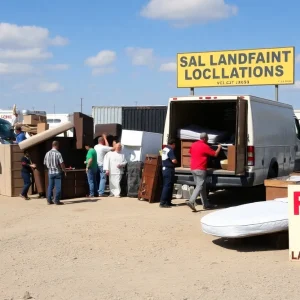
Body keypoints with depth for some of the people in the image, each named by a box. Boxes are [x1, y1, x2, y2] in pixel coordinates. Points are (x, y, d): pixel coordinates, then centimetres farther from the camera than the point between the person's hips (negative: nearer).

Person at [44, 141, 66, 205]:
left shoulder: (47, 153, 4)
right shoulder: (58, 153, -12)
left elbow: (45, 163, 9)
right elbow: (62, 163, -15)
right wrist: (64, 171, -2)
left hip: (50, 172, 5)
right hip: (57, 172, -5)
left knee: (50, 186, 11)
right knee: (58, 187, 0)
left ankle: (49, 200, 13)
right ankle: (57, 200, 0)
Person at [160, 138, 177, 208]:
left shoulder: (164, 149, 13)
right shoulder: (170, 150, -16)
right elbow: (174, 160, -24)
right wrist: (176, 161, -3)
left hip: (164, 169, 10)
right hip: (169, 170, -10)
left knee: (166, 186, 15)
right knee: (167, 186, -8)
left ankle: (168, 202, 20)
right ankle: (163, 203, -10)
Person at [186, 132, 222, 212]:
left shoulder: (193, 145, 10)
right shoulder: (205, 146, -10)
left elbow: (190, 152, 30)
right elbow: (215, 154, -5)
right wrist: (219, 148, 14)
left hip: (193, 168, 8)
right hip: (201, 169, -8)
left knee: (202, 187, 13)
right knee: (200, 186, -9)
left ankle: (206, 204, 16)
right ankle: (191, 201, -24)